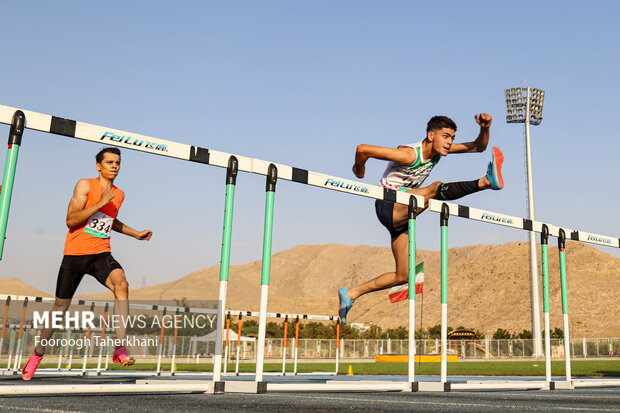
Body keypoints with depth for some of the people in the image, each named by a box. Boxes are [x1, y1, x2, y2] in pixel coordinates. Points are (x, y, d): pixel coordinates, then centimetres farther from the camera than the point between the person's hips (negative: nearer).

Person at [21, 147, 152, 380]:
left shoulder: (119, 194, 12)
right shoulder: (85, 185, -3)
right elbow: (70, 221, -14)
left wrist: (136, 234, 28)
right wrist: (100, 203, -21)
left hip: (101, 254, 3)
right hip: (75, 253, -2)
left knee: (121, 284, -28)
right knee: (60, 306, 7)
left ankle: (120, 349, -32)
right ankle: (38, 353, 31)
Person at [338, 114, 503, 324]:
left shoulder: (438, 149, 2)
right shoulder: (409, 154, -21)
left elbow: (479, 146, 5)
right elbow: (363, 149, -23)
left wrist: (484, 129, -16)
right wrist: (359, 170, -3)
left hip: (402, 215, 9)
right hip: (388, 207, -9)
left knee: (403, 276, 8)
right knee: (435, 189, -31)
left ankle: (351, 293, 16)